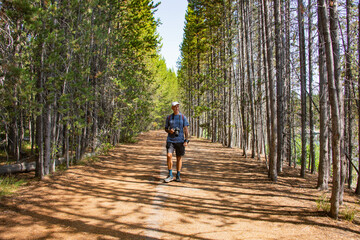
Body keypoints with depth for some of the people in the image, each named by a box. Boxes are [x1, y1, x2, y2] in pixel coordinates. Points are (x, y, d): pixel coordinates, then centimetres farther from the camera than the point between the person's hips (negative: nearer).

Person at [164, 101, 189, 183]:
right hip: (170, 140, 0)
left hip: (180, 140, 0)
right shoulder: (169, 117, 6)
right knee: (169, 156, -14)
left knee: (179, 158, 5)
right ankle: (170, 175, -1)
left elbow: (186, 129, 1)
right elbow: (166, 128, 14)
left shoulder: (183, 117, 3)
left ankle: (178, 176, 19)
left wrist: (186, 140, -8)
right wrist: (169, 131, -10)